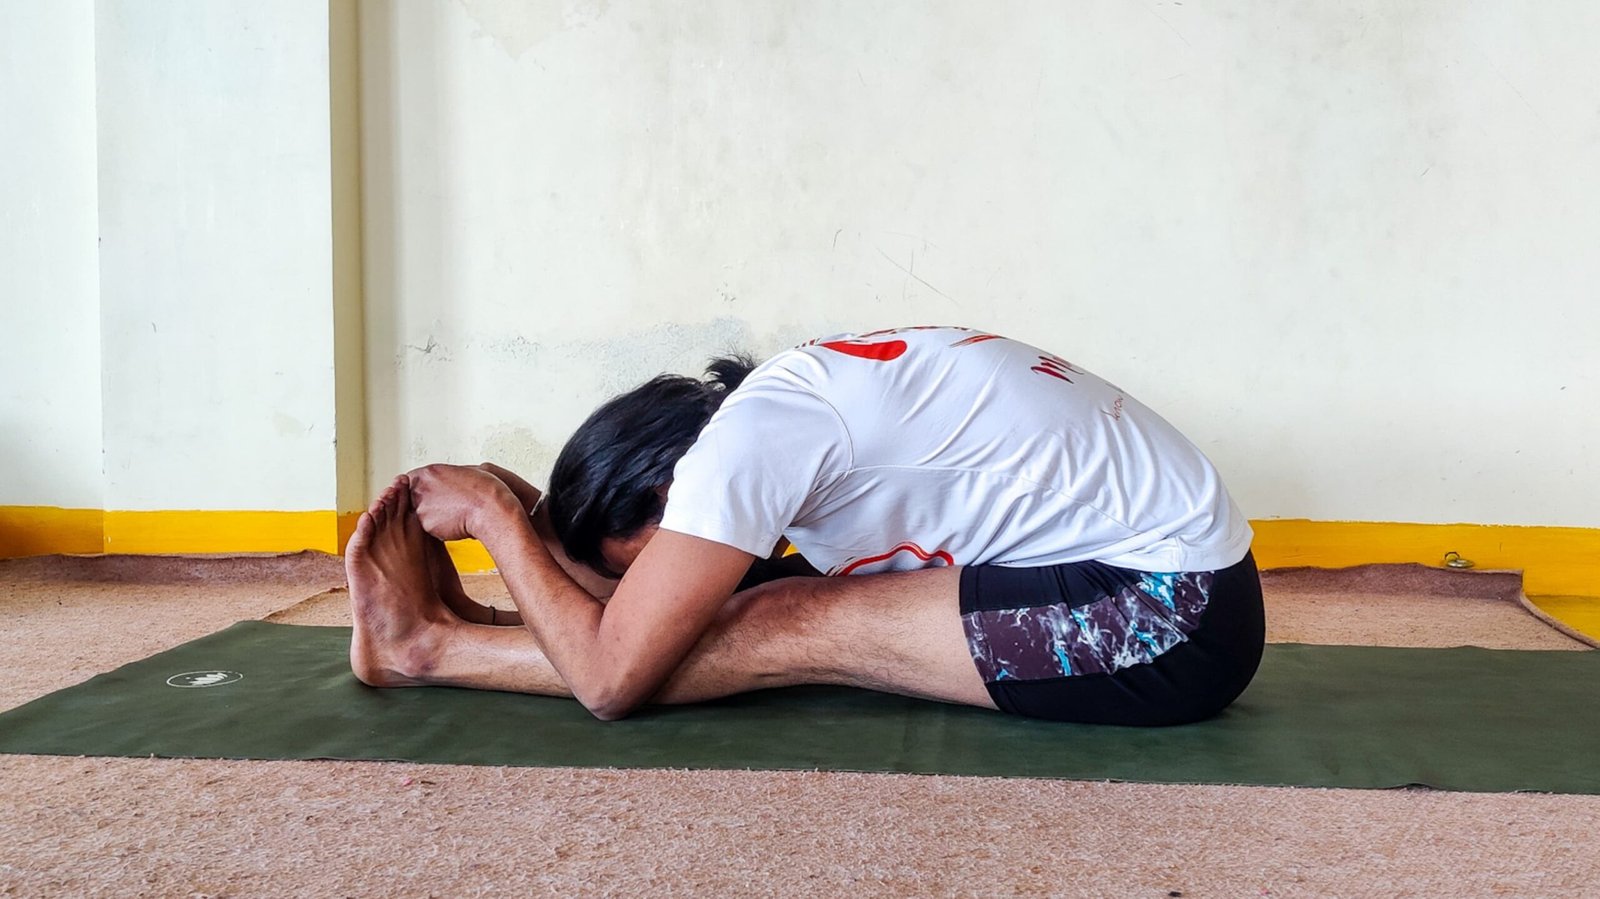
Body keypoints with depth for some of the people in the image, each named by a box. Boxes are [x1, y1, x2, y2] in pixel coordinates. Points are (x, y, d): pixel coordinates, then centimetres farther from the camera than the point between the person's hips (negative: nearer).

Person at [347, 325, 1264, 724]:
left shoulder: (748, 434, -20)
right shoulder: (791, 397, 7)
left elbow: (610, 677, -17)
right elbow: (689, 620, 14)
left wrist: (495, 516, -6)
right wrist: (528, 526, 8)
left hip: (1172, 618, -9)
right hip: (1157, 580, 9)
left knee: (789, 630, -11)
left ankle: (430, 646, 1)